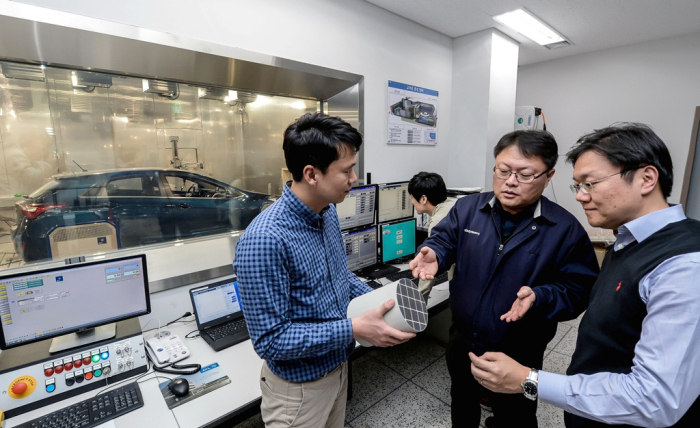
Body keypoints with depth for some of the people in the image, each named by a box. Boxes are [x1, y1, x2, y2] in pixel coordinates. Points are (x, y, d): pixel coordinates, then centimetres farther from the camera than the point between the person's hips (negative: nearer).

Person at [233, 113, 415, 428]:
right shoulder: (265, 240, -32)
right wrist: (354, 329, -28)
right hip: (299, 385, -7)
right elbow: (270, 339, -26)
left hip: (337, 366, 7)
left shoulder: (327, 212, -6)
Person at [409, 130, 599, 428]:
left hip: (518, 355, -2)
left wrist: (539, 297, -32)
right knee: (462, 403, 31)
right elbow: (444, 240, -7)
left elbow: (579, 289, -13)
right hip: (462, 340, 3)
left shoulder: (566, 229, -15)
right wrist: (433, 255, -30)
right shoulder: (467, 208, -8)